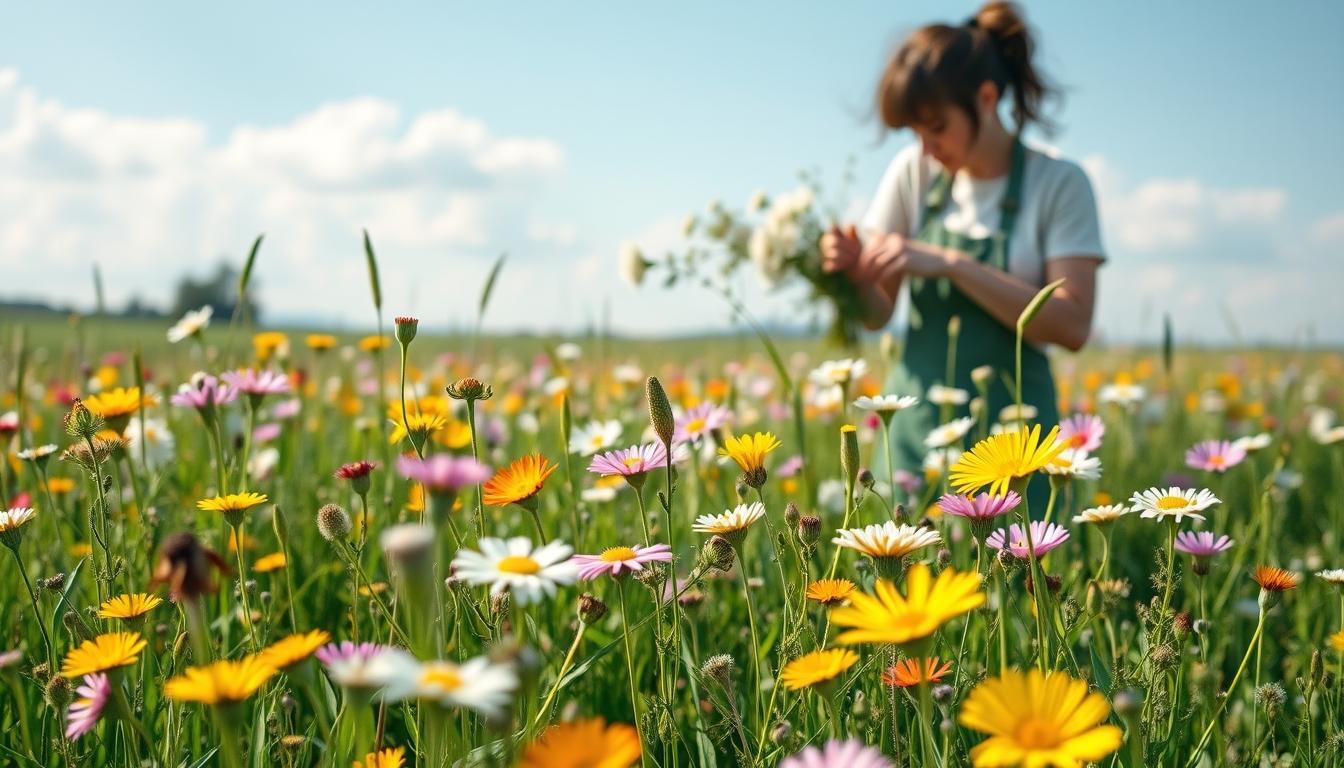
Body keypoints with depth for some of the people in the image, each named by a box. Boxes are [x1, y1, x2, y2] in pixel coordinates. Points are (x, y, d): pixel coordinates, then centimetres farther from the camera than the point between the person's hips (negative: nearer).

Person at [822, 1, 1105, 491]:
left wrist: (952, 264, -20)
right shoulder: (913, 172, 3)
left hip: (1011, 429, -2)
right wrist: (854, 273, -17)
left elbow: (1072, 326, -14)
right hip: (916, 426, 3)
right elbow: (877, 314, 6)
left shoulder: (1059, 183, -6)